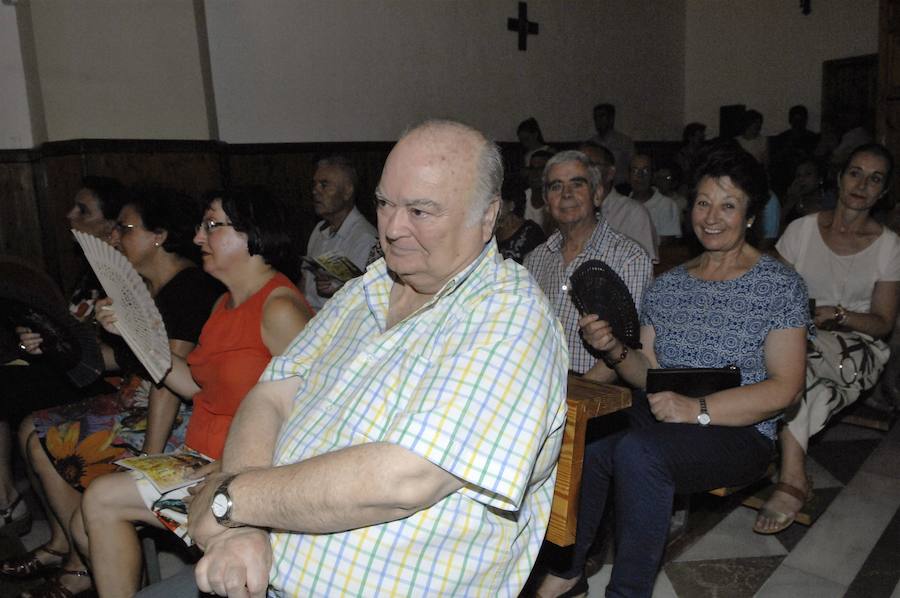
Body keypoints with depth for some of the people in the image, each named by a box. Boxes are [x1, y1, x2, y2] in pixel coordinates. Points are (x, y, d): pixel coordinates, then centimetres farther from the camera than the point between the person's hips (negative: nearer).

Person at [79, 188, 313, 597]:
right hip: (201, 456, 9)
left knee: (102, 500, -8)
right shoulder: (225, 303, 12)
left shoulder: (279, 309, -20)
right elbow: (196, 385, 15)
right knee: (87, 527, 7)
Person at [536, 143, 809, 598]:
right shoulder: (667, 285, 12)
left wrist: (699, 409, -23)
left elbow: (784, 387, -10)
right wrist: (615, 351, -12)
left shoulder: (781, 286, -2)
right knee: (584, 446, -26)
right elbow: (649, 375, 10)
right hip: (657, 421, 4)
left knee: (637, 450, -33)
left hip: (738, 432, -4)